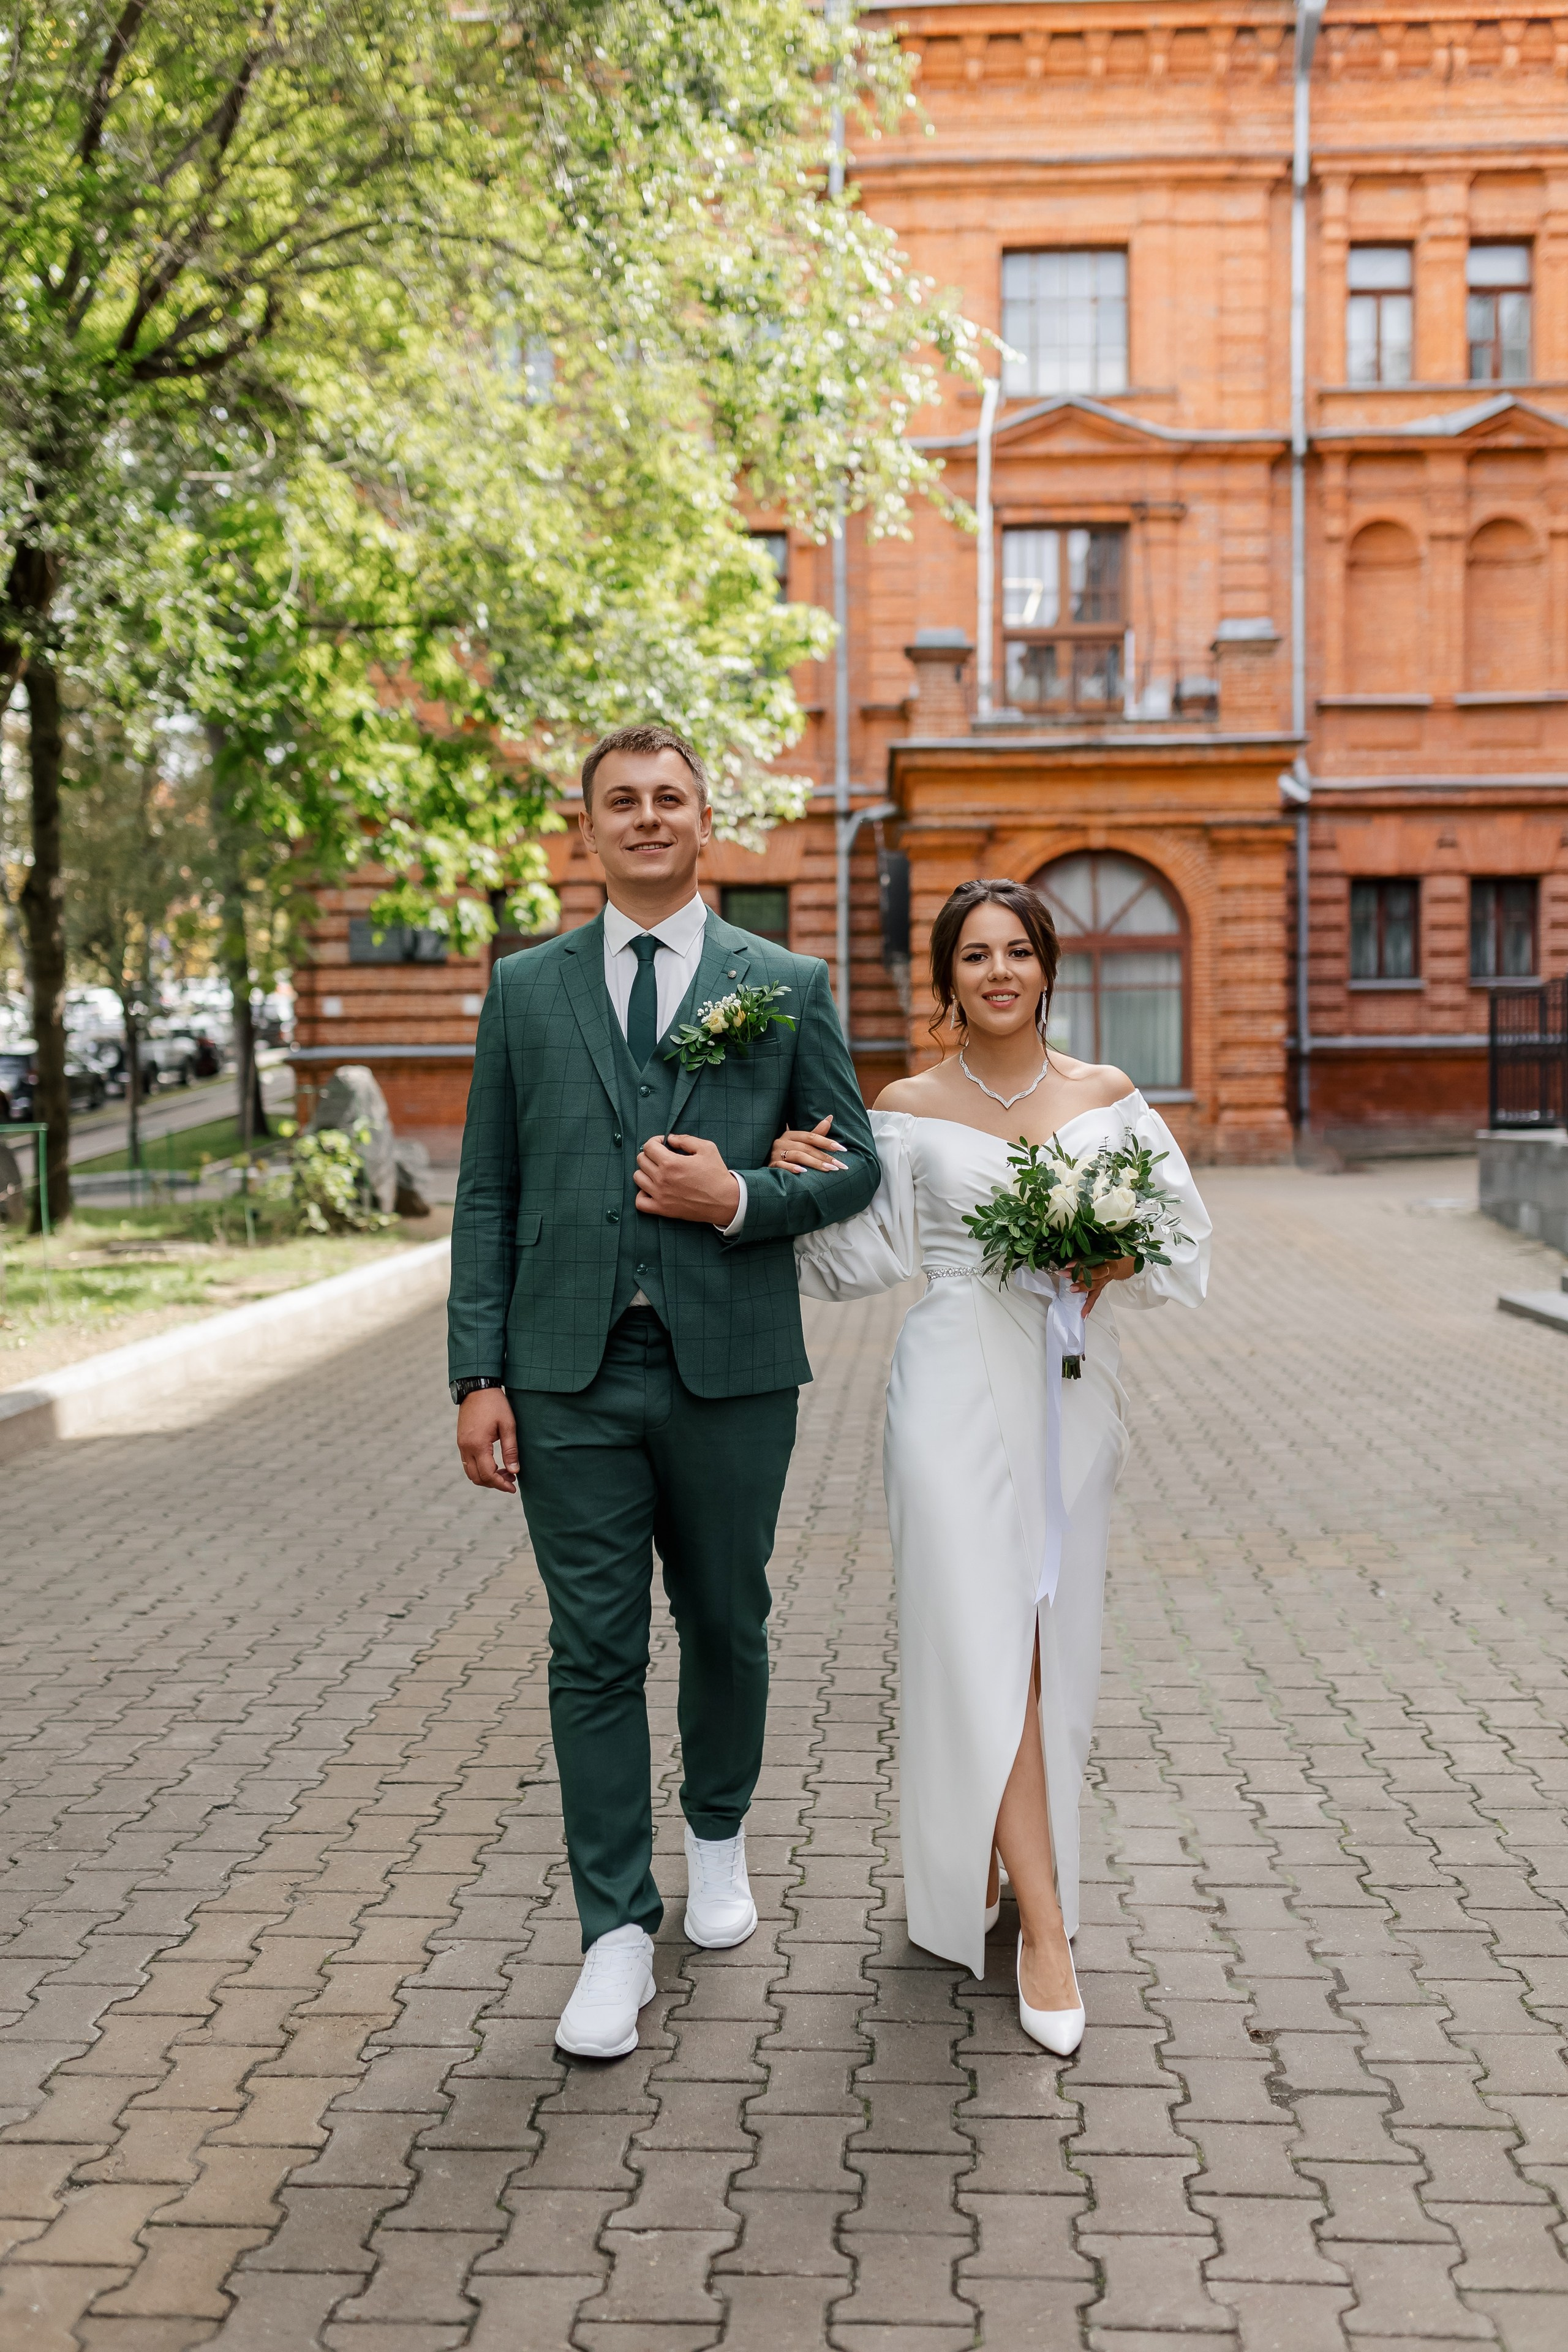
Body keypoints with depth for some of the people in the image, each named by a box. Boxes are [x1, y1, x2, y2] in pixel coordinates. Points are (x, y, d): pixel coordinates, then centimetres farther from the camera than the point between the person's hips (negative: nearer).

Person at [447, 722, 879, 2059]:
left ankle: (719, 1836, 40)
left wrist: (740, 1201, -14)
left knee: (726, 1624, 15)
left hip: (730, 1367, 0)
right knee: (595, 1651, 2)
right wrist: (478, 1375, -2)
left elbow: (854, 1165, 6)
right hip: (569, 1374, 0)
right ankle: (618, 1932, 12)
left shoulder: (788, 986, 4)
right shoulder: (526, 988, 7)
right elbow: (488, 1194, 5)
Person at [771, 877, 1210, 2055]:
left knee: (1052, 1641, 9)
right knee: (983, 1643, -8)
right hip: (957, 1390, -3)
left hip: (1072, 1388, 3)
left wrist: (1123, 1261, -12)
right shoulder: (909, 1110, 3)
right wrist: (799, 1182, -12)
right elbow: (868, 1257, 3)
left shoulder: (1108, 1097, 8)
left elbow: (1187, 1231, 7)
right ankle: (1044, 1922, -2)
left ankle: (984, 1855, 30)